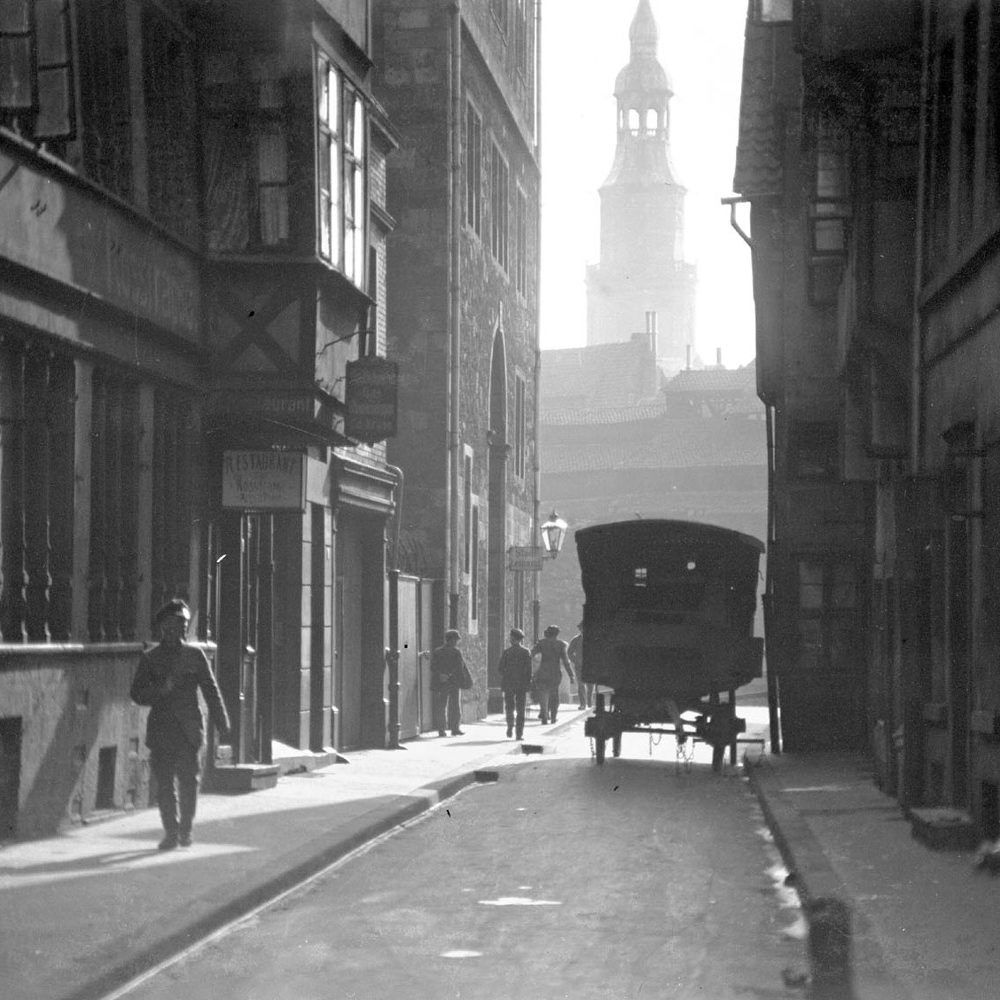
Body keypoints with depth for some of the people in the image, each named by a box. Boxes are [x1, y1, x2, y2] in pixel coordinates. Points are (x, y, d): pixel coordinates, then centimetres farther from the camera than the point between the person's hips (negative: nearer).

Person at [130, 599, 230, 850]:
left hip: (189, 730, 0)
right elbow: (137, 695, 5)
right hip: (161, 730, 0)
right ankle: (171, 832, 5)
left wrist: (222, 726, 4)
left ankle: (185, 830, 11)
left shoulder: (195, 656, 9)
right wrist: (162, 689, -14)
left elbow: (212, 692, 10)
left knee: (189, 781, -4)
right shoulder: (150, 658, 8)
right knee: (165, 784, -3)